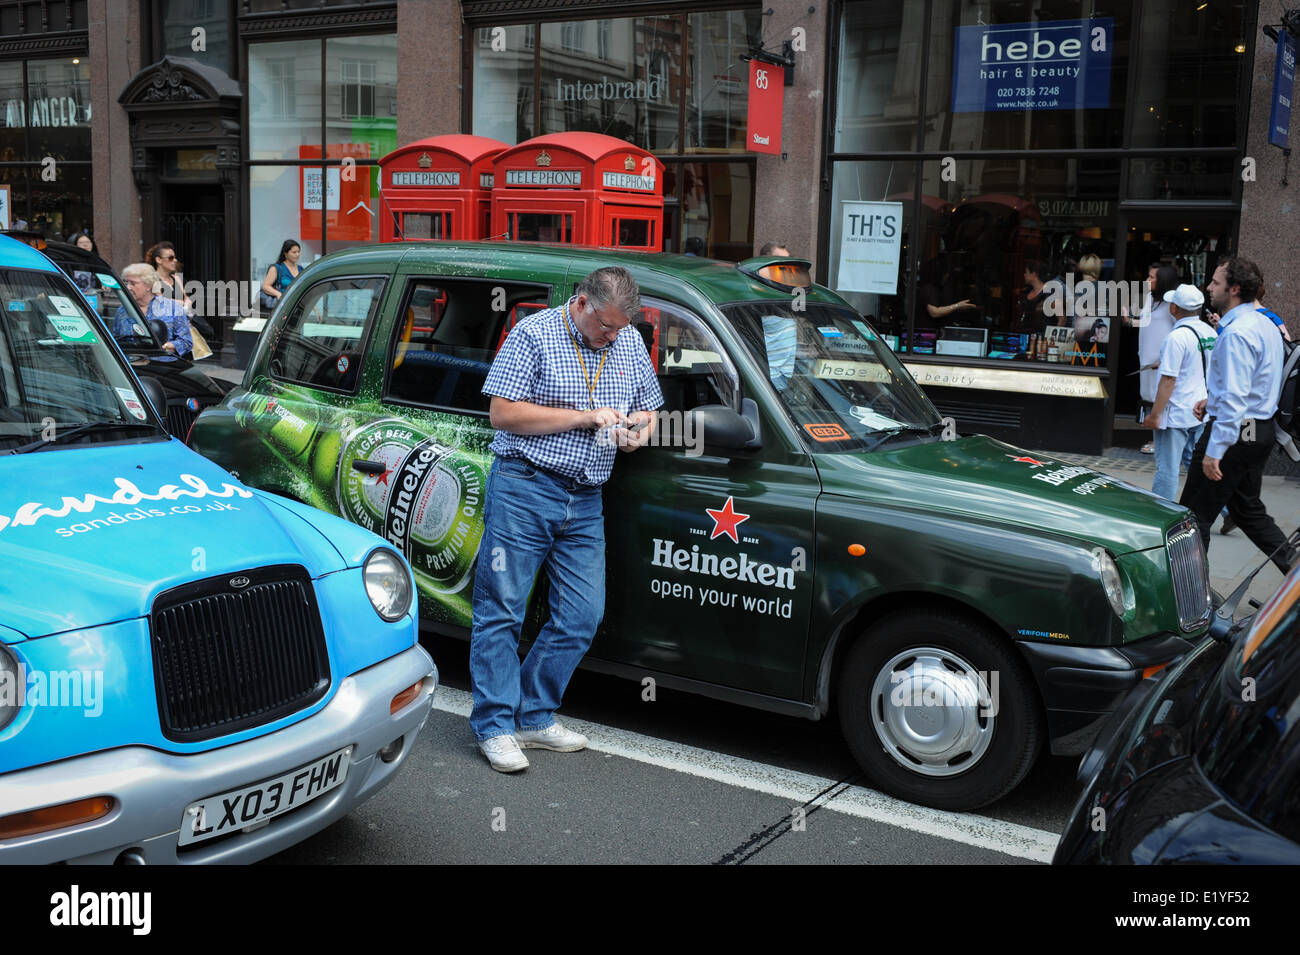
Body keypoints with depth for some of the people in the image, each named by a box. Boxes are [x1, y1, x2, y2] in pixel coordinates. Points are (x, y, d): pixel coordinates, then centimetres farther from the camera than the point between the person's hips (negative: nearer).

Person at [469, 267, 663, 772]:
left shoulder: (630, 345, 12)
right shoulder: (534, 334, -6)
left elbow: (649, 408, 24)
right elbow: (502, 412, -12)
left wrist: (639, 428, -2)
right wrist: (584, 416, -15)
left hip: (586, 502, 6)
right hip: (525, 489, -6)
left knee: (582, 617, 5)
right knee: (501, 610, -1)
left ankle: (535, 717, 19)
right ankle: (495, 725, 9)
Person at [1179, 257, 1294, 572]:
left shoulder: (1236, 334, -20)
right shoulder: (1267, 326, 12)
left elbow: (1235, 400, -25)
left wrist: (1214, 451, -26)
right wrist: (1214, 401, 21)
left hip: (1235, 431, -10)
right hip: (1261, 431, 10)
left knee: (1195, 514, -1)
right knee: (1248, 509, 21)